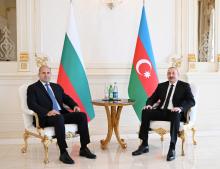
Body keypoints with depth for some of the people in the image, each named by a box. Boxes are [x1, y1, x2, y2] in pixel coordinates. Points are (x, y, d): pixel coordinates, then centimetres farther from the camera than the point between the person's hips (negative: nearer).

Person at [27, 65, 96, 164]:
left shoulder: (57, 86, 25)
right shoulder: (32, 88, 6)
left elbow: (66, 98, 22)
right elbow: (32, 105, -8)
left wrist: (74, 105, -1)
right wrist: (47, 112, -24)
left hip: (62, 114, 6)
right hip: (46, 118, -6)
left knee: (82, 115, -15)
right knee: (59, 118, -38)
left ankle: (84, 149, -9)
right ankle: (63, 153, -31)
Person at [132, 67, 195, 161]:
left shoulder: (184, 86, 7)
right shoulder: (161, 86, 19)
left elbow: (191, 101, -5)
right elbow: (152, 98, 15)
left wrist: (180, 108, -26)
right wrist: (149, 105, -10)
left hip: (175, 112, -4)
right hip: (161, 111, 4)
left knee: (176, 115, -38)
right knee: (145, 111, -21)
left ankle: (172, 148, -39)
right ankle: (144, 145, -17)